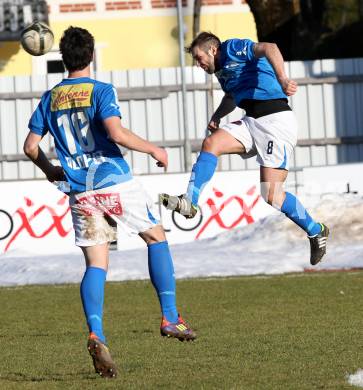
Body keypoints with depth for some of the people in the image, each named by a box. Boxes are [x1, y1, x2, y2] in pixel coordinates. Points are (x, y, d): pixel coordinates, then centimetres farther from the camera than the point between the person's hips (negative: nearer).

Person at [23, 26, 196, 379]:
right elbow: (117, 132, -20)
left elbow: (30, 146, 11)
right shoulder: (101, 91, -6)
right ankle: (170, 319, 11)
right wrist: (153, 149, -6)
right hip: (115, 183, -4)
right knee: (157, 238, 15)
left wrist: (50, 171, 29)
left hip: (80, 192, 4)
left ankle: (95, 334, -19)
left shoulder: (50, 98, 9)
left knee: (95, 265, 3)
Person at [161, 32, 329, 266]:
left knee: (272, 196, -13)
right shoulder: (221, 70, 23)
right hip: (251, 122, 9)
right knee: (211, 143, -15)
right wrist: (217, 116, 21)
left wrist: (282, 79, -41)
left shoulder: (233, 48, -4)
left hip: (276, 121, -9)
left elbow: (269, 48, -23)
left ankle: (316, 232, 6)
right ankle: (189, 203, -20)